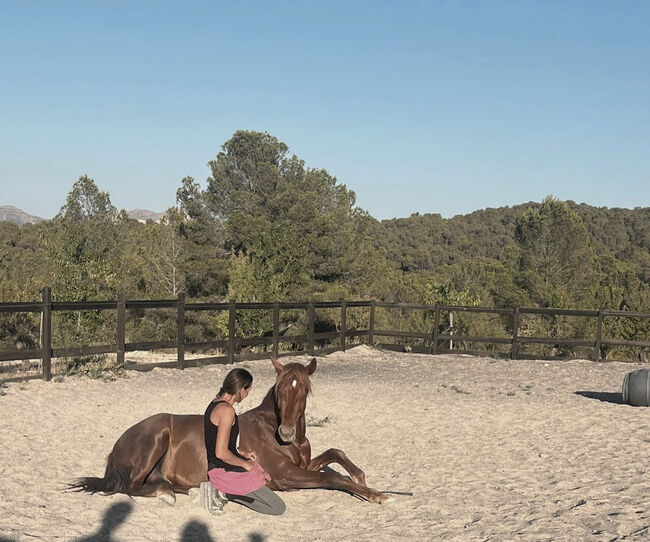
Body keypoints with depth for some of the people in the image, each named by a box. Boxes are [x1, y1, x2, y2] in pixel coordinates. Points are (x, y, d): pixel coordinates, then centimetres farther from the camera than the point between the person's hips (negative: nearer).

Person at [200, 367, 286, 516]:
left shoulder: (215, 404, 7)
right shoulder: (227, 410, -23)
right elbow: (221, 453, -27)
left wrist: (242, 453, 12)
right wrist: (245, 464, -12)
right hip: (226, 471, -10)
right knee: (279, 508, -3)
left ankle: (222, 490, 12)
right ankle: (226, 492, -5)